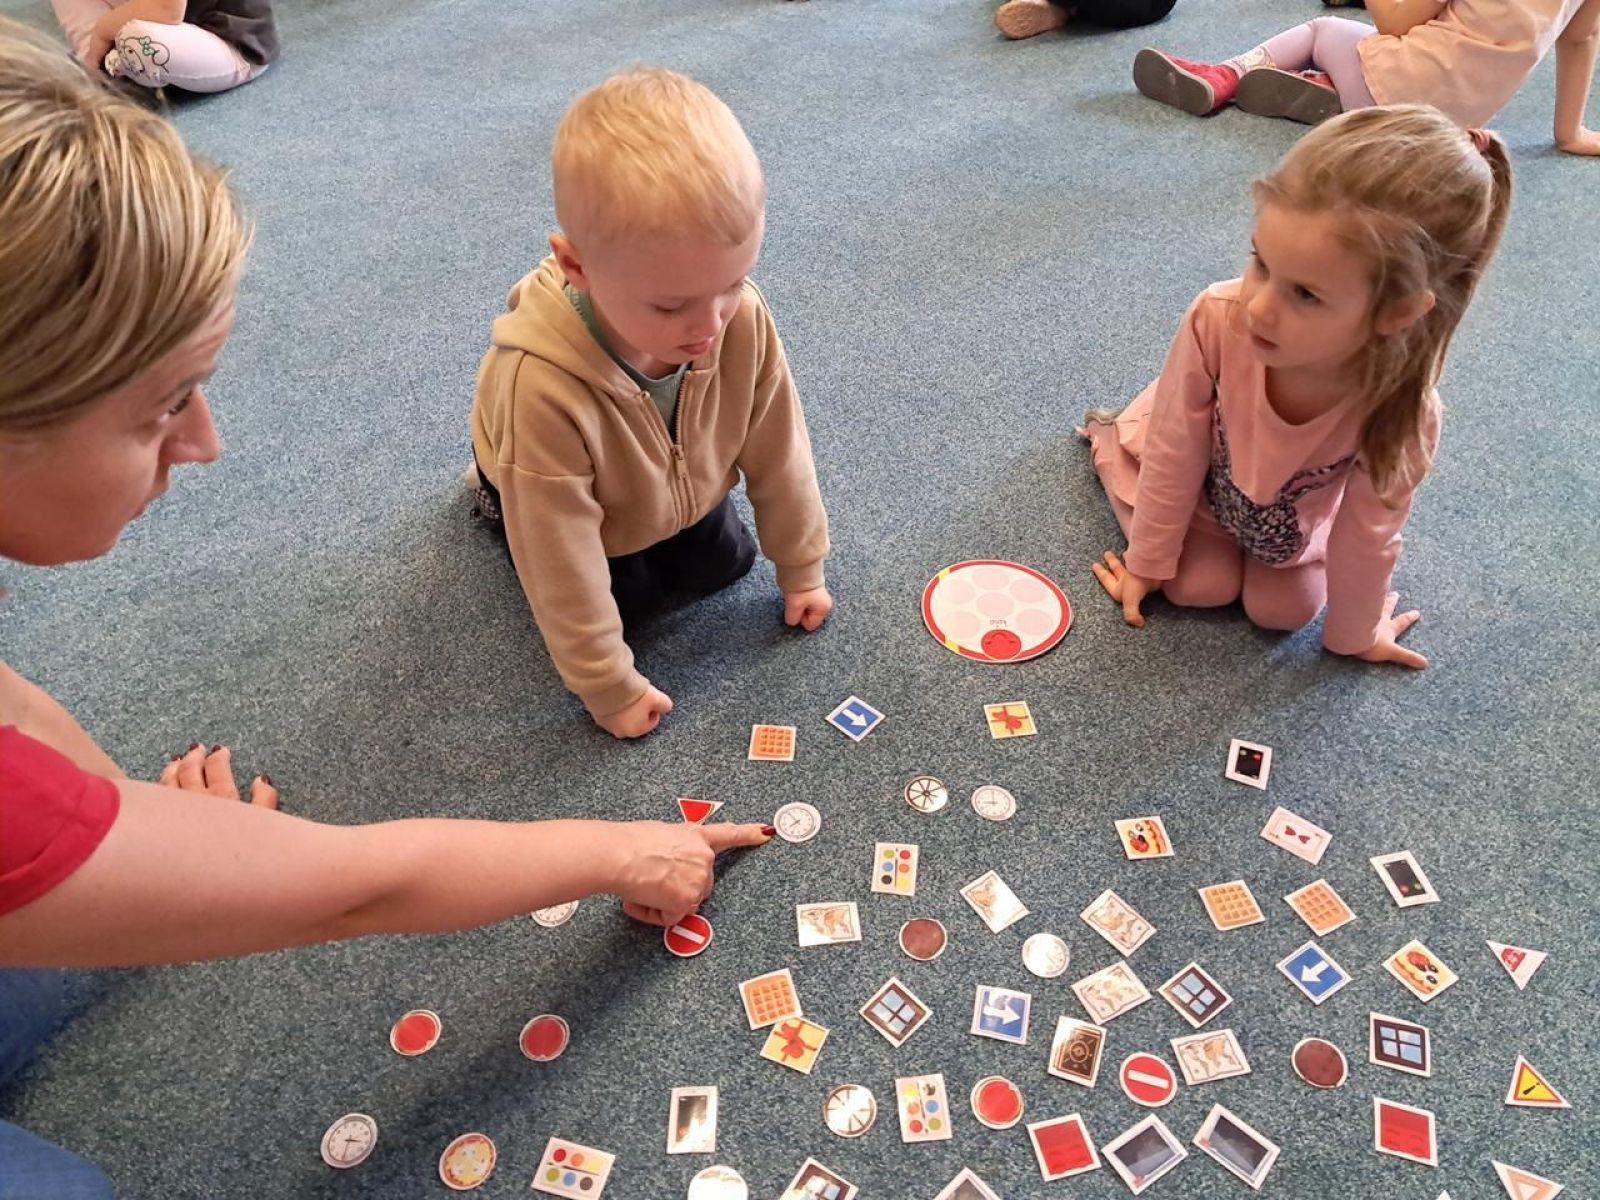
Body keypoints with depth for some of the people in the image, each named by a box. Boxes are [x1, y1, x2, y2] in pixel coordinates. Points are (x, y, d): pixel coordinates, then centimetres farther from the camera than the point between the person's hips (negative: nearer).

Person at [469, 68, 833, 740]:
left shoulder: (742, 320, -36)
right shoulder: (542, 388, -48)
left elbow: (777, 450, -18)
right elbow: (563, 566, -36)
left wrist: (801, 570, -4)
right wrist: (612, 692, -24)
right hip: (550, 484, -3)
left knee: (721, 569, 7)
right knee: (629, 596, 2)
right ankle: (500, 498, 22)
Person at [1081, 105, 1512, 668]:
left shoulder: (1402, 414, -39)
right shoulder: (1218, 318, -41)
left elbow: (1367, 536, -19)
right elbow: (1175, 454, -24)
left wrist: (1354, 635, -3)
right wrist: (1147, 563, -11)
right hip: (1194, 480, -1)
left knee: (1284, 610, 1)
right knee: (1203, 586, -4)